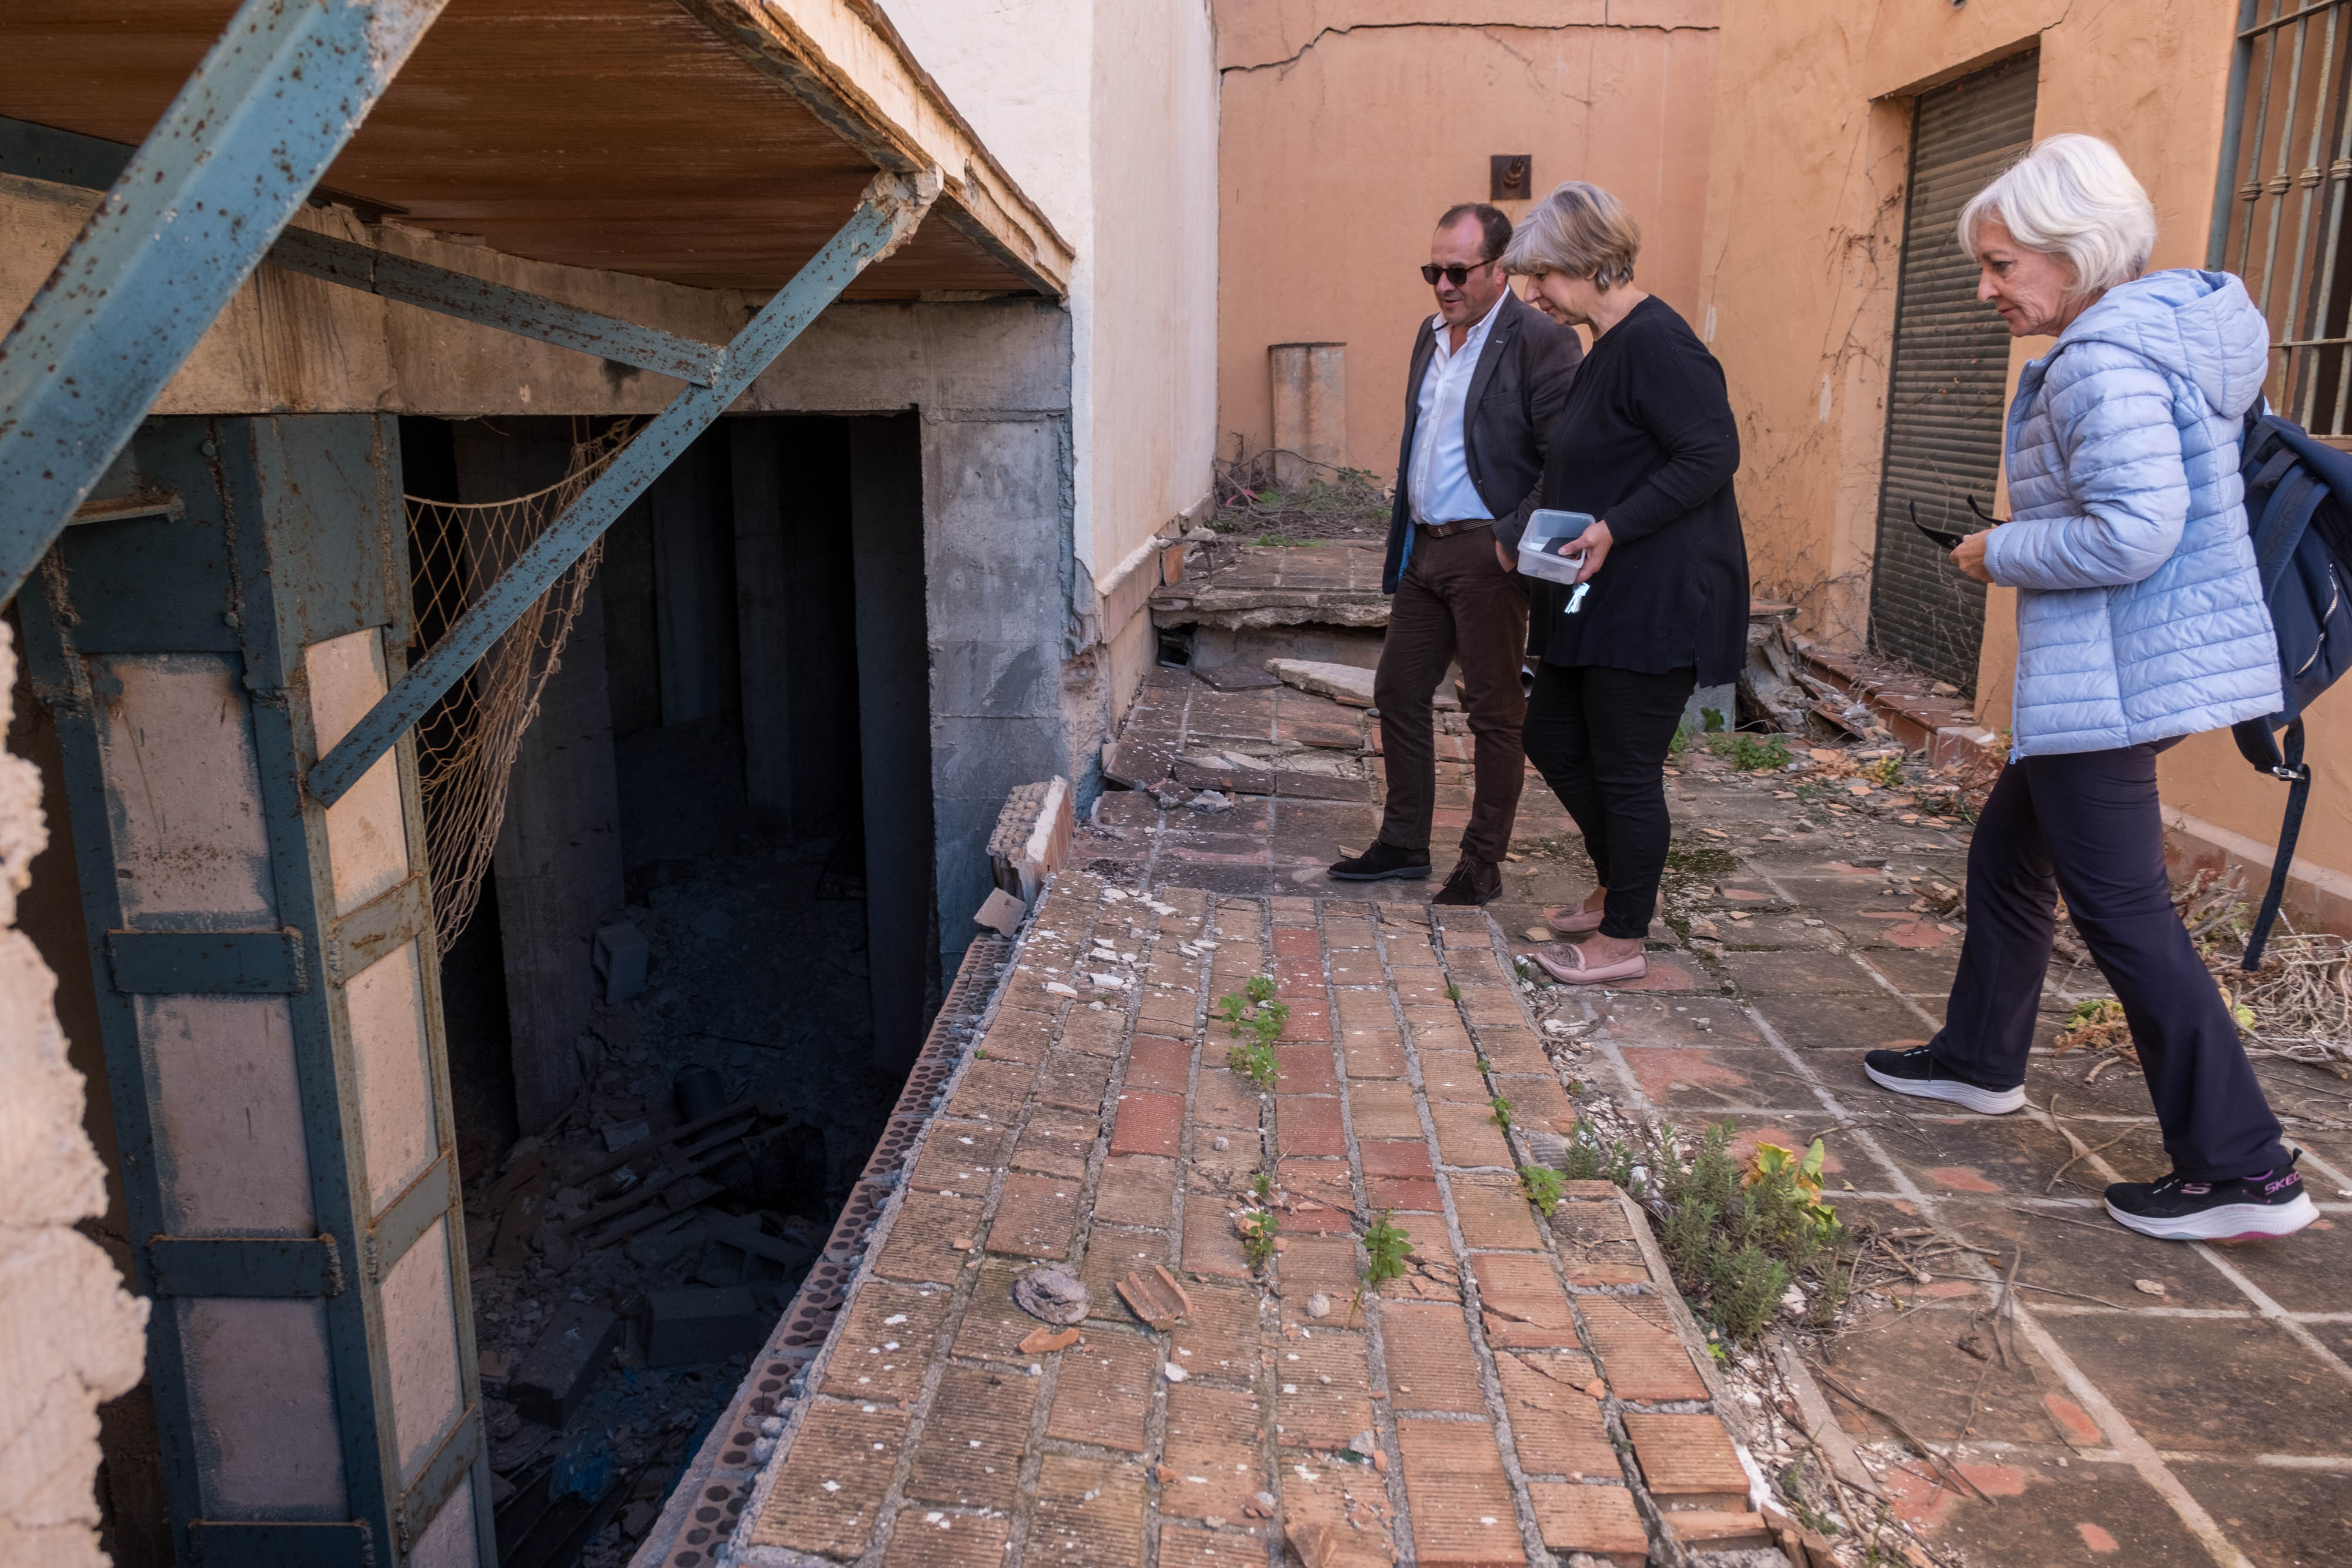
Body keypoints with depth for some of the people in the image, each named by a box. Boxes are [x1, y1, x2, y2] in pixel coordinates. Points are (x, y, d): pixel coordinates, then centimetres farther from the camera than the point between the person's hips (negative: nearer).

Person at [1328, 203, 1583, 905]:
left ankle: (1483, 864, 15)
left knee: (1495, 713, 3)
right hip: (1423, 549, 8)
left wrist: (1515, 538, -19)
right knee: (1398, 693, 12)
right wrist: (1402, 540, 15)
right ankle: (1404, 842, 25)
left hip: (1486, 555, -8)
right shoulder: (1431, 334, 14)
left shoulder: (1540, 342, -12)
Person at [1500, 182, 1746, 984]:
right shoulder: (1610, 346, 14)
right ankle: (1617, 883, 36)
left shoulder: (1655, 344, -17)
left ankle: (1623, 940, 14)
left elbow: (1712, 453, -23)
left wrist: (1613, 529, -25)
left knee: (1626, 769, -1)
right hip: (1599, 600, 10)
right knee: (1553, 739, 17)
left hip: (1655, 602, -10)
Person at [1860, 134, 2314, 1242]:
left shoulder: (2104, 361, -19)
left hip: (2113, 681, -11)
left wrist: (2000, 553, -11)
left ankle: (2243, 1171, 4)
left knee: (2122, 910, -4)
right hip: (2156, 663, 11)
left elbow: (2130, 532, -28)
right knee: (2007, 856, 22)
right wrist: (2023, 547, 13)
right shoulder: (2171, 327, 13)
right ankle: (1979, 1059, 38)